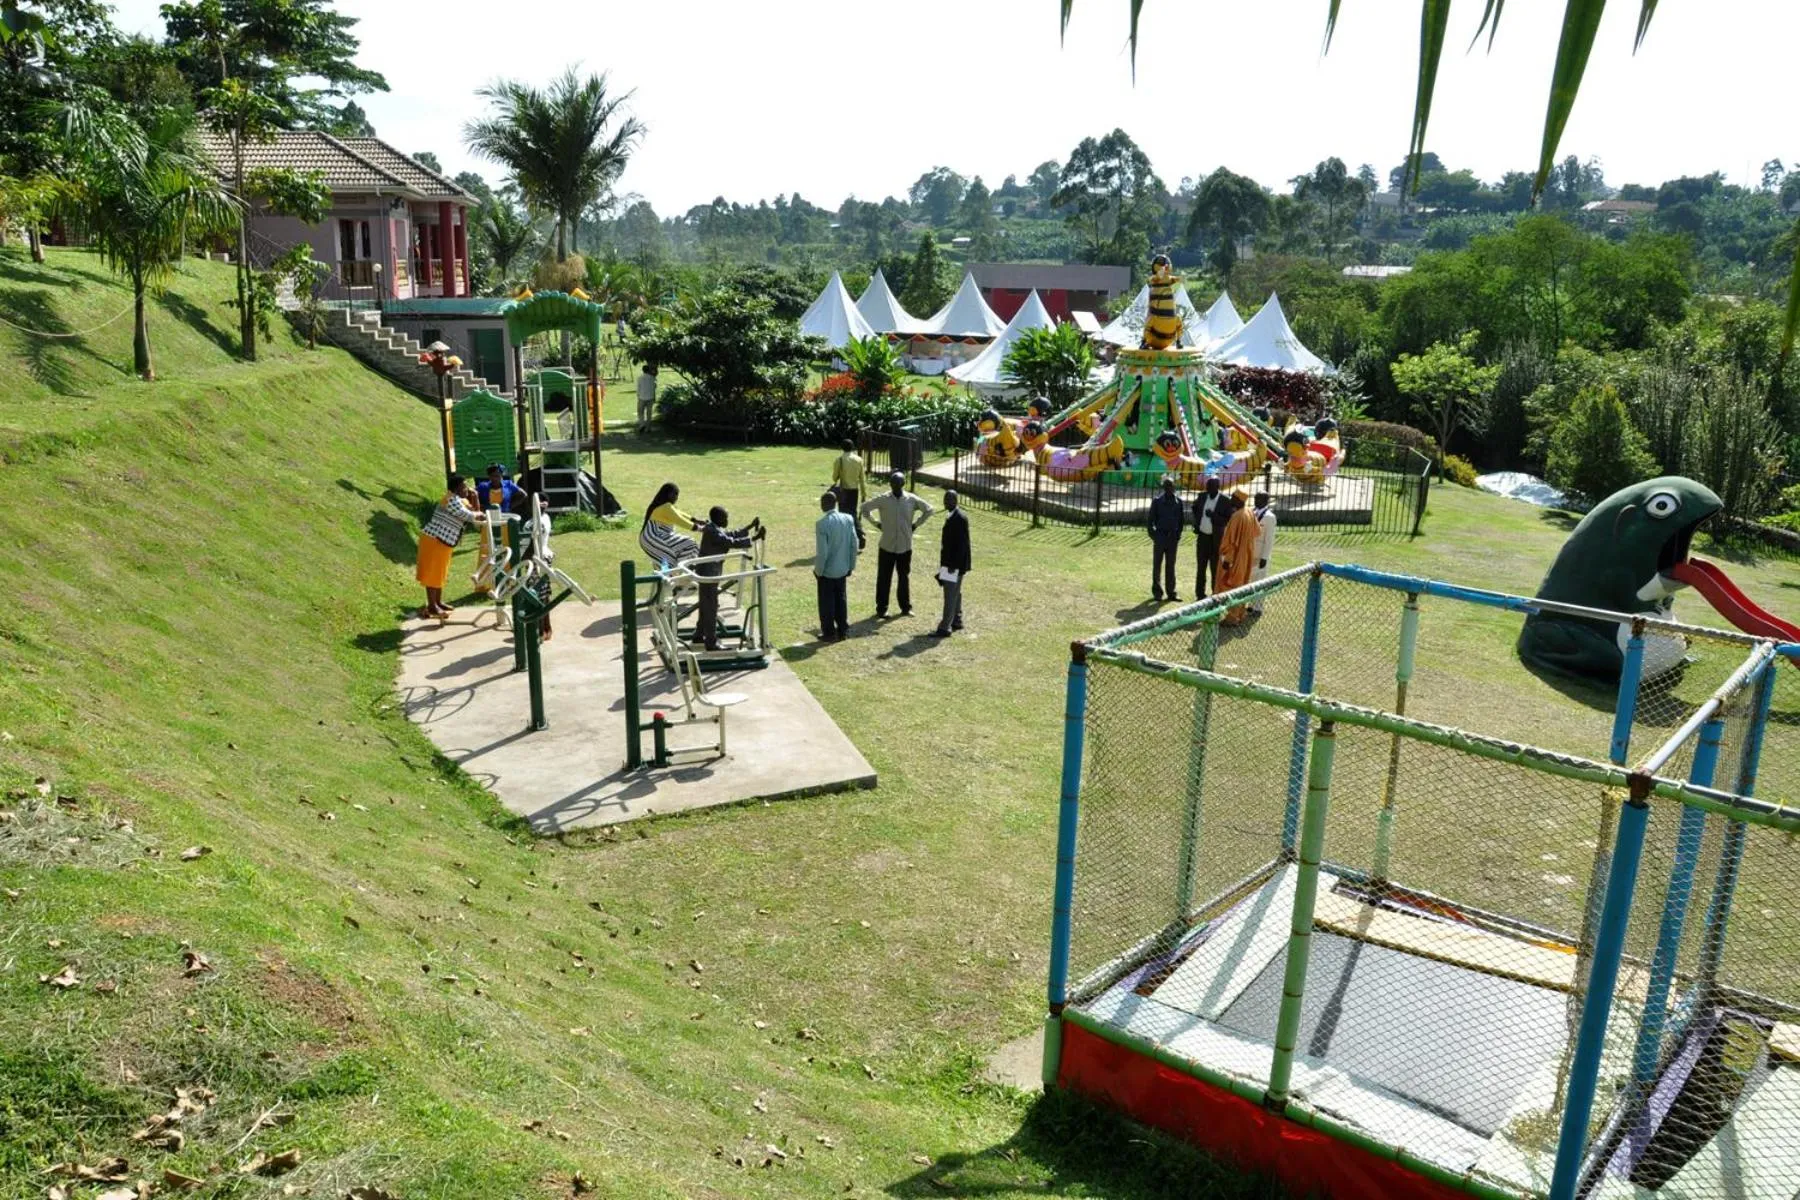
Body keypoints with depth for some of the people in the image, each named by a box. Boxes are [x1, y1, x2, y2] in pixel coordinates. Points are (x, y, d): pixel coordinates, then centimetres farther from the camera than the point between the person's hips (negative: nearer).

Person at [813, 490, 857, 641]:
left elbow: (822, 552, -20)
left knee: (827, 603, 9)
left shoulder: (822, 524, -22)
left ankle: (829, 633, 18)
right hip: (843, 569, 5)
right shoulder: (848, 519, -5)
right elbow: (854, 545, 1)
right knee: (841, 600, 18)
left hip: (827, 571, -5)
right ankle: (843, 630, 26)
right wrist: (851, 565, 12)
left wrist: (818, 570, -7)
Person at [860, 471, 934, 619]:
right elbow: (865, 508, 4)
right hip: (886, 546, -1)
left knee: (905, 577, 10)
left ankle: (906, 607, 21)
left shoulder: (912, 500, -3)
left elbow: (929, 510, 8)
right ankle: (881, 608, 11)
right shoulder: (883, 500, -6)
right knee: (884, 578, 3)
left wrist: (915, 524, 2)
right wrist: (877, 523, 0)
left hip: (905, 546, 1)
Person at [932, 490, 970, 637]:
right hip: (950, 561, 10)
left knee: (950, 595, -8)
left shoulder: (960, 518, -19)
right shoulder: (951, 515, 10)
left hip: (955, 563, -10)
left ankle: (945, 628, -7)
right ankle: (956, 621, 30)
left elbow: (962, 543, -22)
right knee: (955, 593, 19)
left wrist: (953, 565, -22)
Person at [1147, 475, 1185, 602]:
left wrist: (1178, 533, 3)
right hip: (1160, 536, -2)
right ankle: (1157, 591, 10)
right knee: (1157, 564, 2)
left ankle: (1171, 591, 10)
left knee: (1170, 565, 6)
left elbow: (1181, 519, 11)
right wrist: (1152, 533, -7)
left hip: (1173, 537, 2)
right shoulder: (1157, 501, -3)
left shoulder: (1178, 501, 5)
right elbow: (1151, 519, -1)